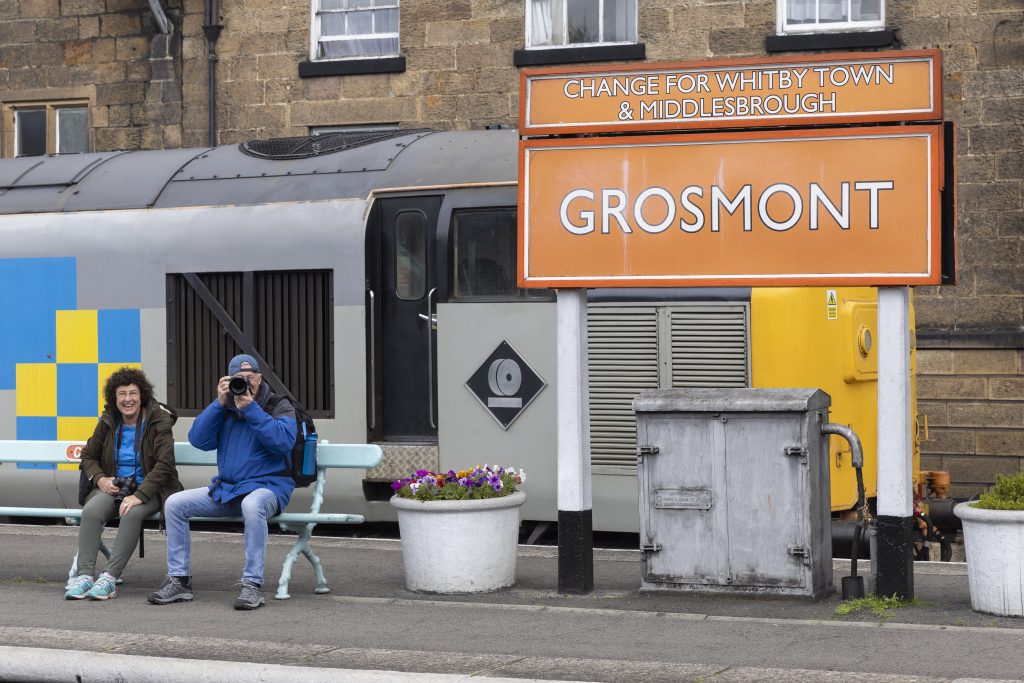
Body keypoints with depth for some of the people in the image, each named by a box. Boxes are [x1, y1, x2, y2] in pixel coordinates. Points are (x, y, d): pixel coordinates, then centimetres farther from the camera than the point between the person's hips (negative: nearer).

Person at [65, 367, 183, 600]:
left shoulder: (158, 421, -7)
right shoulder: (108, 422, 7)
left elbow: (164, 464, -16)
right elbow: (88, 456, 18)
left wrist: (139, 495, -27)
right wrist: (99, 479, -5)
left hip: (149, 489, -4)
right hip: (114, 485, 4)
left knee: (132, 514, -37)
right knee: (91, 511, -29)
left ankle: (109, 577, -38)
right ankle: (84, 575, -34)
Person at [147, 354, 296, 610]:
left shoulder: (279, 406, -1)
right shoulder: (225, 408, 13)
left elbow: (283, 442, -20)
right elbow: (198, 440, 0)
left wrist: (250, 407, -20)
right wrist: (219, 403, -8)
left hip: (268, 485, -6)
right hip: (225, 488, 6)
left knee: (252, 504, -41)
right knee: (174, 503, -9)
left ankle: (253, 585, -35)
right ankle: (179, 580, -4)